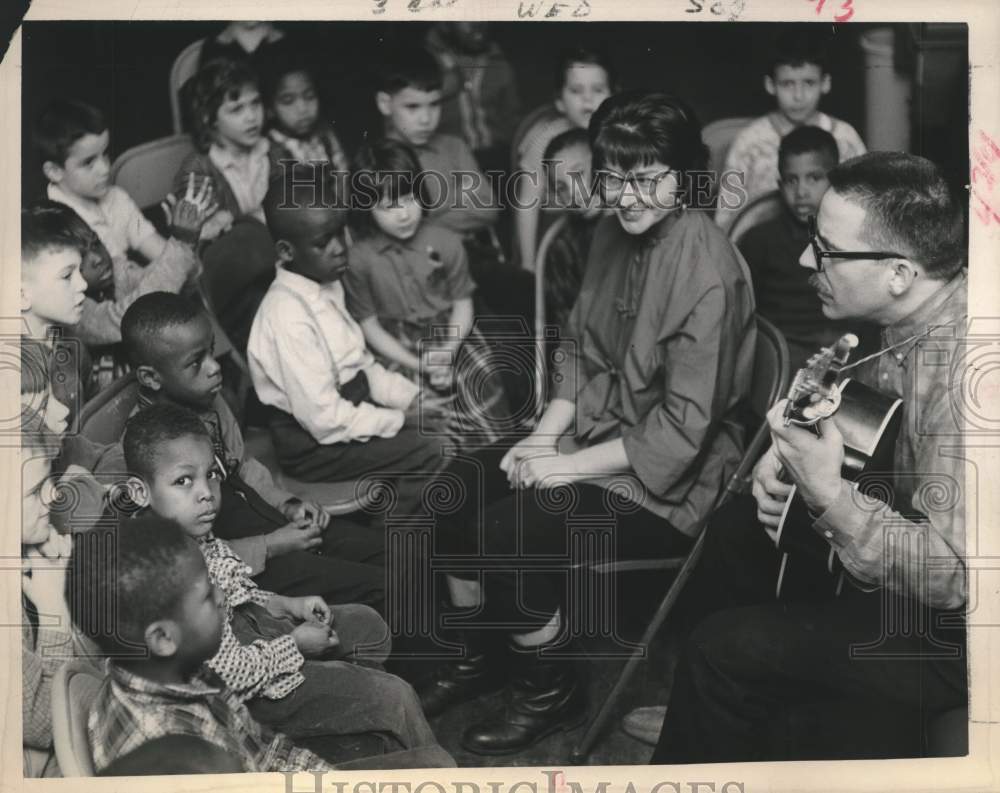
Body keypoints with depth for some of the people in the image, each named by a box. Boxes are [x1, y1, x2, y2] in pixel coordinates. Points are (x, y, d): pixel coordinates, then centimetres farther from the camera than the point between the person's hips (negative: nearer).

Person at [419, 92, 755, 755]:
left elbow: (682, 429, -24)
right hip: (596, 433, 8)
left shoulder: (704, 265, -23)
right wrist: (545, 435, -2)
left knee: (505, 531, -21)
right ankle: (480, 655, 21)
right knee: (458, 487, -1)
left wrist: (570, 465, -20)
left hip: (670, 479, -8)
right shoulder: (614, 234, 2)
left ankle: (551, 691, 5)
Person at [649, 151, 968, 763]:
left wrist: (829, 495, -37)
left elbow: (953, 575, -34)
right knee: (736, 534, 19)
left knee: (727, 651, -14)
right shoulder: (913, 319, -5)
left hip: (952, 627, -10)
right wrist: (784, 457, -6)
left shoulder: (961, 374, -35)